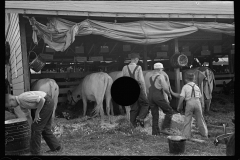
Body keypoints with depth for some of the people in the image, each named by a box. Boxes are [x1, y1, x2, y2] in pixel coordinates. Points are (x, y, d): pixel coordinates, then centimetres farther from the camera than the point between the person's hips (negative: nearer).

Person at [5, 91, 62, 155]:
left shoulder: (23, 97, -21)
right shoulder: (21, 104, 9)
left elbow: (42, 100, -24)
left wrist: (37, 113, -16)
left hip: (47, 102, -10)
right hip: (48, 103, 10)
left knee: (36, 127, -4)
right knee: (45, 128, 15)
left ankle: (35, 152, 4)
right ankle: (56, 147, 24)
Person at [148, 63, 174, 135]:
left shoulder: (150, 77, 16)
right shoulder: (161, 76, -5)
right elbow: (165, 88, -13)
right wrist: (169, 94, 6)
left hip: (150, 96, 7)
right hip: (158, 96, -7)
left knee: (155, 116, 11)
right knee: (169, 111, 6)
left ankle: (155, 133, 11)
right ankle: (165, 128, -2)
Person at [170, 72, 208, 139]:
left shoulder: (185, 87, 4)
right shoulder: (197, 86, 16)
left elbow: (182, 97, -5)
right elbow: (200, 97, 15)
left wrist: (179, 106, 3)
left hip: (189, 103, -3)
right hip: (197, 102, 3)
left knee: (187, 119, 3)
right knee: (200, 118, 15)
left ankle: (186, 135, 1)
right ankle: (204, 133, 25)